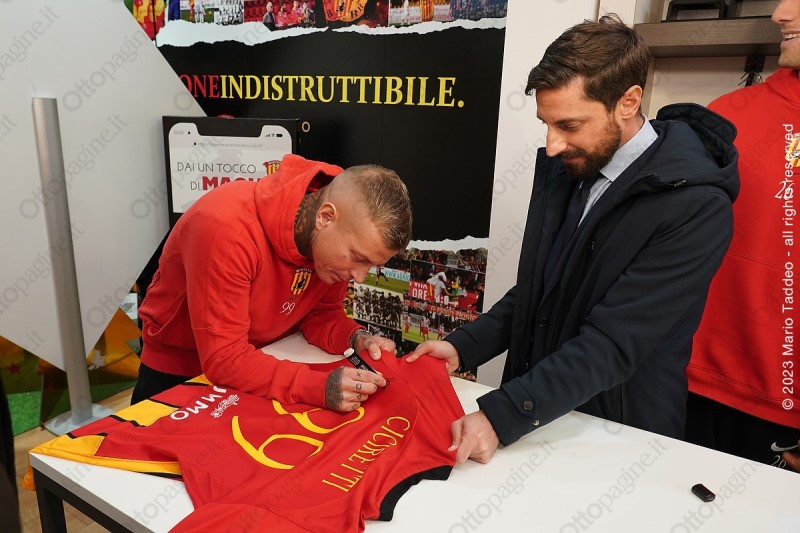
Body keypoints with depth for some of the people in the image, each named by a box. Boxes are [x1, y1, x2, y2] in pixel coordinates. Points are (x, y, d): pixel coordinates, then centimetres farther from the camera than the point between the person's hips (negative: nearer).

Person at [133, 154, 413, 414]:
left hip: (263, 358, 5)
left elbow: (322, 313, -8)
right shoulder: (227, 228, -39)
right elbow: (223, 358, -37)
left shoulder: (340, 238, -21)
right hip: (177, 370, -4)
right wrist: (319, 387, -47)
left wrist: (357, 338, -28)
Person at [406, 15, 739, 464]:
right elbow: (533, 292, 4)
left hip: (618, 436, -5)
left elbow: (612, 344, -26)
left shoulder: (696, 207, -22)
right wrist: (463, 347, -7)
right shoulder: (562, 167, -3)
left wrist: (501, 416, -30)